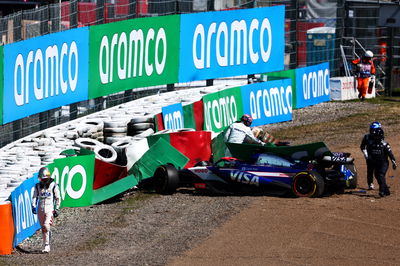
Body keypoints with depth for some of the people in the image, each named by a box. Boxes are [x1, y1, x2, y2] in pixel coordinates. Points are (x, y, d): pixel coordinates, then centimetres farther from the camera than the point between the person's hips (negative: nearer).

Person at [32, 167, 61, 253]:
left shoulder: (53, 185, -1)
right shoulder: (38, 186, 8)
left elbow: (57, 198, 4)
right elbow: (34, 197, 11)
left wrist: (57, 209, 2)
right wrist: (33, 206, -3)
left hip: (49, 209, -4)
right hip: (40, 209, 4)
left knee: (46, 226, -17)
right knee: (43, 228, 8)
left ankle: (46, 246, -15)